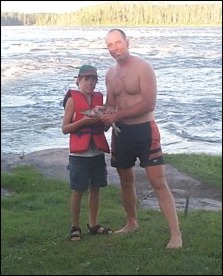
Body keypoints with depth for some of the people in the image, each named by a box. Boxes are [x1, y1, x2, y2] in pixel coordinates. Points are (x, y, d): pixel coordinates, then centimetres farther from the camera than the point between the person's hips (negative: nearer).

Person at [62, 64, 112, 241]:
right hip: (79, 153, -5)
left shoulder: (99, 98, 9)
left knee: (95, 188, 11)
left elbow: (105, 127, 14)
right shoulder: (73, 99, -5)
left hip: (98, 151, 5)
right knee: (78, 190, 2)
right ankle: (75, 227, 14)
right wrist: (83, 121, -21)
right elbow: (65, 128, -8)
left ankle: (93, 224, 24)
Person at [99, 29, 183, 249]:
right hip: (121, 131, 7)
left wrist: (117, 115, -17)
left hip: (144, 131, -6)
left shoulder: (143, 68, -12)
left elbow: (149, 104, -18)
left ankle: (176, 234, -8)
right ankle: (132, 223, 37)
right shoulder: (110, 74, 9)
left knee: (158, 182, -10)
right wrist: (104, 112, -7)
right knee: (126, 181, 17)